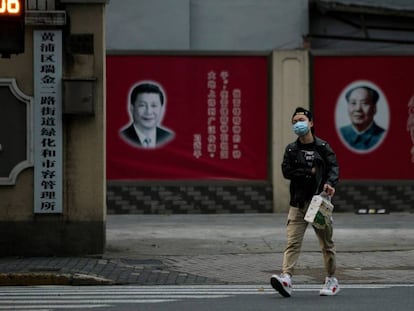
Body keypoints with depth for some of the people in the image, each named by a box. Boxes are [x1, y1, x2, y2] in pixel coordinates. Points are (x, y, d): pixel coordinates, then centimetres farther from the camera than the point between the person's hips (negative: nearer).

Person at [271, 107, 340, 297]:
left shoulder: (322, 147, 5)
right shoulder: (291, 149, 9)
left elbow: (333, 167, -5)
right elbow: (287, 171, -2)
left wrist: (330, 183, -25)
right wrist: (310, 172, -8)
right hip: (298, 202, 1)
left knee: (326, 242, 7)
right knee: (293, 242, -11)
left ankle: (331, 280, 19)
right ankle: (286, 278, -23)